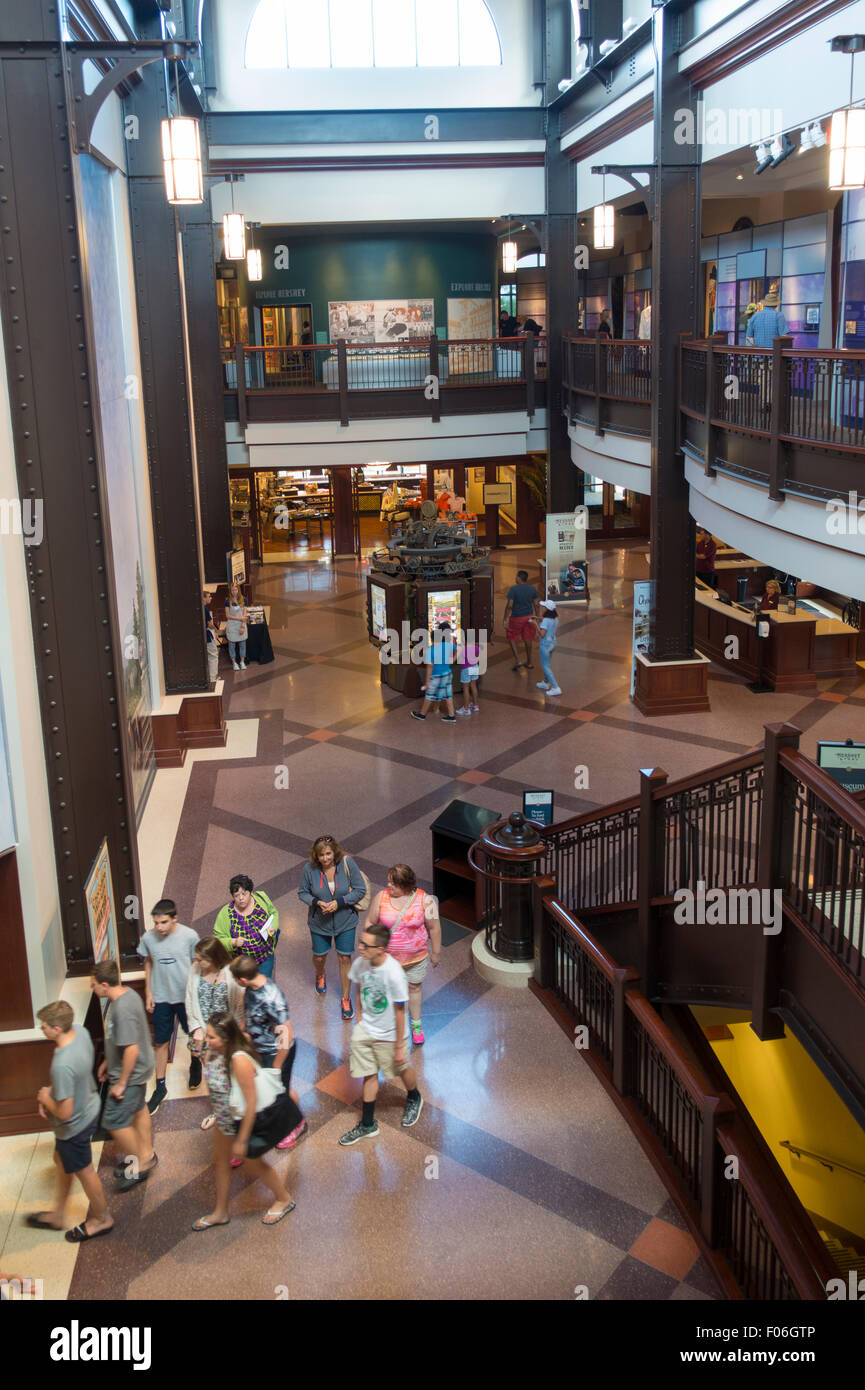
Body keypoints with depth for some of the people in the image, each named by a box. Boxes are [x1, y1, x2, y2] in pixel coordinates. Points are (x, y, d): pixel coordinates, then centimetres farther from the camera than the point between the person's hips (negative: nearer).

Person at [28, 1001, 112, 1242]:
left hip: (74, 1126, -8)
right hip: (89, 1108, 8)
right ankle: (57, 1215, 49)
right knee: (62, 1161, 28)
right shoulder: (81, 1032, -15)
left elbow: (64, 1112, -32)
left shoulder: (62, 1066, -40)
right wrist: (52, 1091, 0)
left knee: (83, 1171, 17)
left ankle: (102, 1218, 41)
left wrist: (46, 1099, -13)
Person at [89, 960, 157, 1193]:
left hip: (130, 1072, -10)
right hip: (139, 1069, 10)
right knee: (138, 1109, 25)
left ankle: (140, 1164, 19)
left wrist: (121, 1083, -21)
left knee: (115, 1121, 2)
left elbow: (131, 1049, -30)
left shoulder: (122, 1010, -33)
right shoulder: (127, 994, -2)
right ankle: (146, 1154, 43)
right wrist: (108, 1061, 18)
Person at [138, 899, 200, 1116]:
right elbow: (148, 963, 4)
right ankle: (160, 1087, 21)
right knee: (161, 1042, 7)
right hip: (161, 997, 1)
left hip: (186, 995, -1)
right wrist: (148, 993, 4)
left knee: (194, 1035, 18)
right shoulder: (148, 938, -13)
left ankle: (195, 1064, 48)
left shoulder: (189, 936, -18)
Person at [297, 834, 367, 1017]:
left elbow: (360, 890, -13)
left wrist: (339, 902, -23)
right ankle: (320, 976, 56)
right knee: (319, 957, 19)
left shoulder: (347, 863, -21)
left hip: (345, 921, -1)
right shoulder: (310, 869, -19)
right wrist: (317, 902, -23)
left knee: (344, 958, 7)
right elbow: (302, 893, -4)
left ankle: (346, 998, 26)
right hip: (319, 922, 1)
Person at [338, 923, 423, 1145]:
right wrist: (361, 1019, 12)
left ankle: (414, 1098, 52)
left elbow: (400, 1012, -22)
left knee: (402, 1069, 20)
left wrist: (399, 1047, -15)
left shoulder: (394, 974, -33)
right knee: (369, 1075, 15)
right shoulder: (359, 964, -16)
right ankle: (368, 1124, 31)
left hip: (389, 1035, -4)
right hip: (365, 1030, 4)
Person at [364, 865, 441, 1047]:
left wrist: (436, 952, 0)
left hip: (416, 956, -1)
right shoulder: (381, 898, -11)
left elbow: (434, 928, -5)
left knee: (414, 987, 16)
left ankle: (416, 1023, 36)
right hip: (387, 956, 1)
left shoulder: (424, 900, -15)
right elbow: (370, 923, 1)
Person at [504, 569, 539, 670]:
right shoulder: (532, 589, -4)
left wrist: (506, 620, -14)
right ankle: (529, 663, 25)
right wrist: (536, 617, 13)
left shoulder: (513, 589, -18)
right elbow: (536, 604, 1)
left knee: (512, 638, 15)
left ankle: (518, 661, 5)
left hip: (516, 618, -4)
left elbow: (509, 605, -20)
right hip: (529, 617, 4)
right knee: (527, 639, 16)